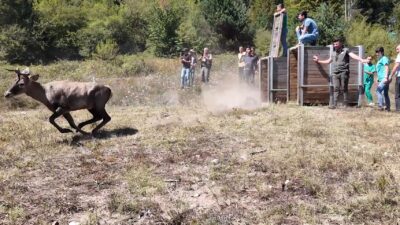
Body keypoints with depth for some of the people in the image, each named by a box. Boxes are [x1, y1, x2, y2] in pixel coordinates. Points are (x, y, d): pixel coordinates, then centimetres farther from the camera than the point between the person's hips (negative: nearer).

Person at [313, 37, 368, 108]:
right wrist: (318, 61, 37)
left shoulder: (345, 50, 2)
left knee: (344, 88, -2)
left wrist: (362, 60, -28)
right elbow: (328, 61, 33)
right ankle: (334, 104, -3)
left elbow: (353, 56, -12)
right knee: (336, 88, -1)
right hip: (335, 73, 5)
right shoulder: (333, 52, 20)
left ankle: (345, 104, 3)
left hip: (343, 72, -5)